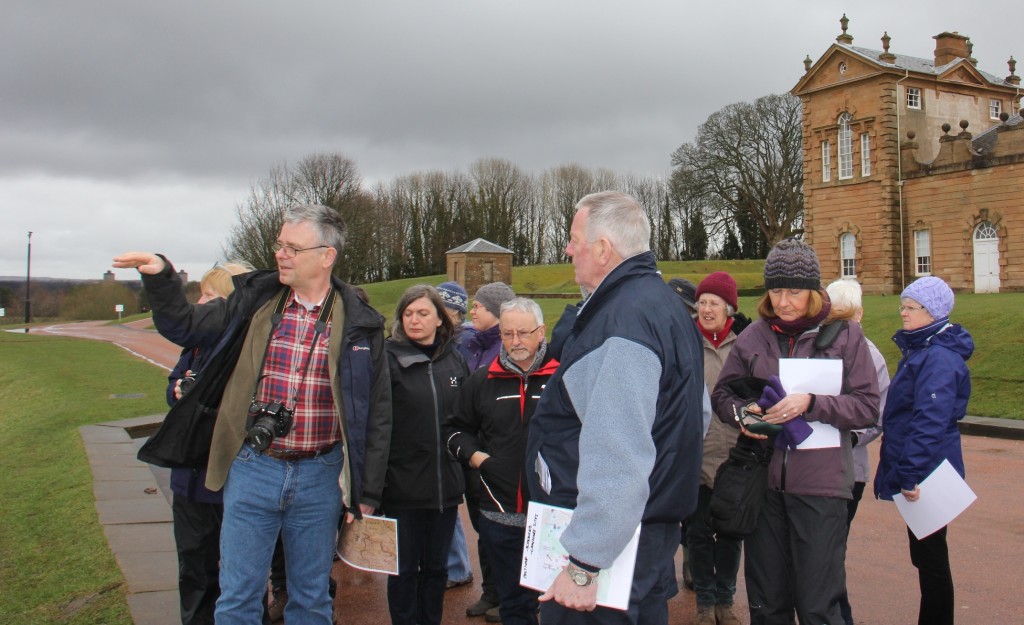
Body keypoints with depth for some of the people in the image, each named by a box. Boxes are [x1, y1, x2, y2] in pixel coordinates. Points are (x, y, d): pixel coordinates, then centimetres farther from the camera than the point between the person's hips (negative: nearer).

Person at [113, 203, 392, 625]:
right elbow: (185, 327, 10)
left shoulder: (358, 325, -4)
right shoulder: (255, 300, 1)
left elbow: (377, 413, 0)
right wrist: (160, 277, -8)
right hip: (253, 468, 1)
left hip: (319, 477, -1)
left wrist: (368, 493, 0)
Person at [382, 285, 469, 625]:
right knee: (404, 569, 7)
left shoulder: (455, 360, 6)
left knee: (436, 567, 15)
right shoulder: (389, 359, -7)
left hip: (446, 485, 4)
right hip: (403, 485, -4)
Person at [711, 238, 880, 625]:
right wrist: (742, 412, -9)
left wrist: (811, 404, -18)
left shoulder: (844, 335, -1)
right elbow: (722, 394, 13)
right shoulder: (753, 337, 5)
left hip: (820, 484, -2)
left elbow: (868, 407, -4)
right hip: (763, 480, 3)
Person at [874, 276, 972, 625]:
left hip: (926, 477, -10)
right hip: (919, 474, 10)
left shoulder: (939, 359, -19)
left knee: (929, 557, 0)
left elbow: (929, 423, -26)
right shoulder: (919, 350, 13)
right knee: (926, 556, 17)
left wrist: (911, 474, -27)